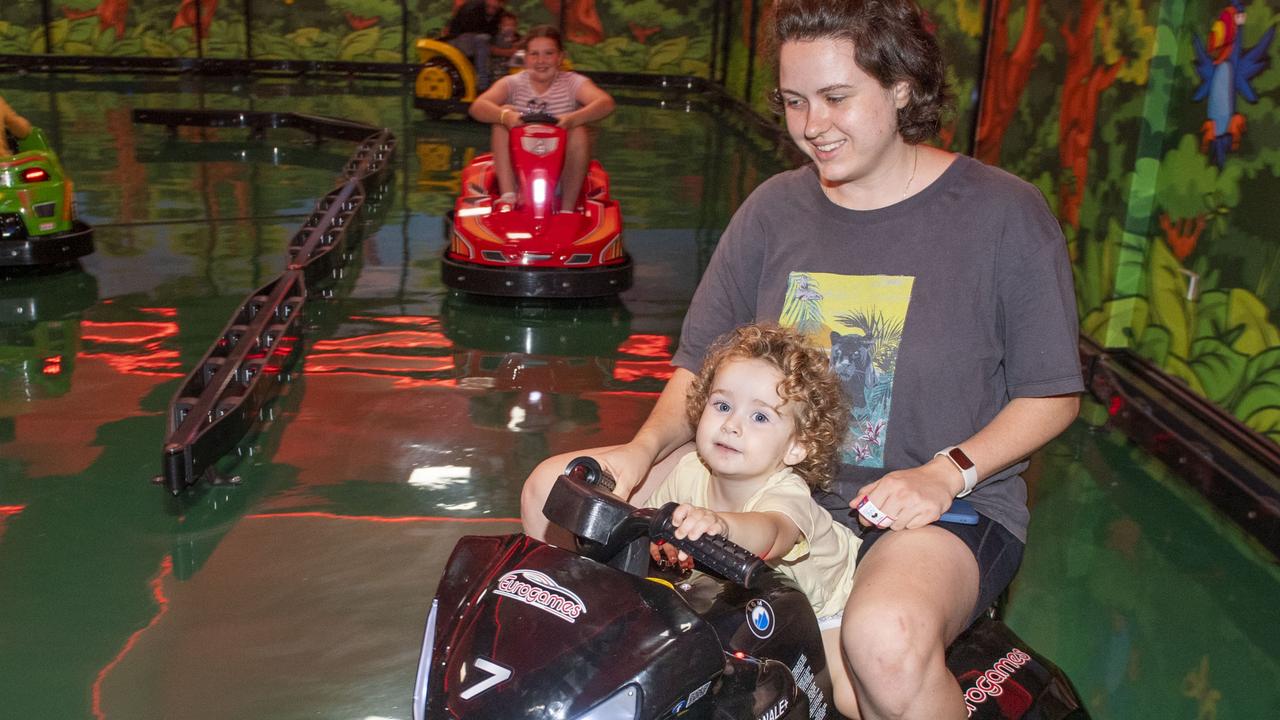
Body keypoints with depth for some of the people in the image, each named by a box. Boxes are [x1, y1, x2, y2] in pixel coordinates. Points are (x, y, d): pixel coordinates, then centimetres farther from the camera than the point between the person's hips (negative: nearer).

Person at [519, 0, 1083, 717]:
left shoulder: (1005, 213, -7)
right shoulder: (775, 208, 6)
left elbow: (1053, 395, -2)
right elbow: (701, 368, 8)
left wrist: (948, 471, -18)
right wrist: (645, 448, -12)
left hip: (946, 506, -4)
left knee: (887, 638, -40)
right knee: (555, 492, -5)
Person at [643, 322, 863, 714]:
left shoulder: (786, 494, -39)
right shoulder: (689, 472, -21)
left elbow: (772, 533, -63)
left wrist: (719, 523, -82)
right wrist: (660, 542, -28)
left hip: (822, 597, -5)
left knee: (848, 697, -17)